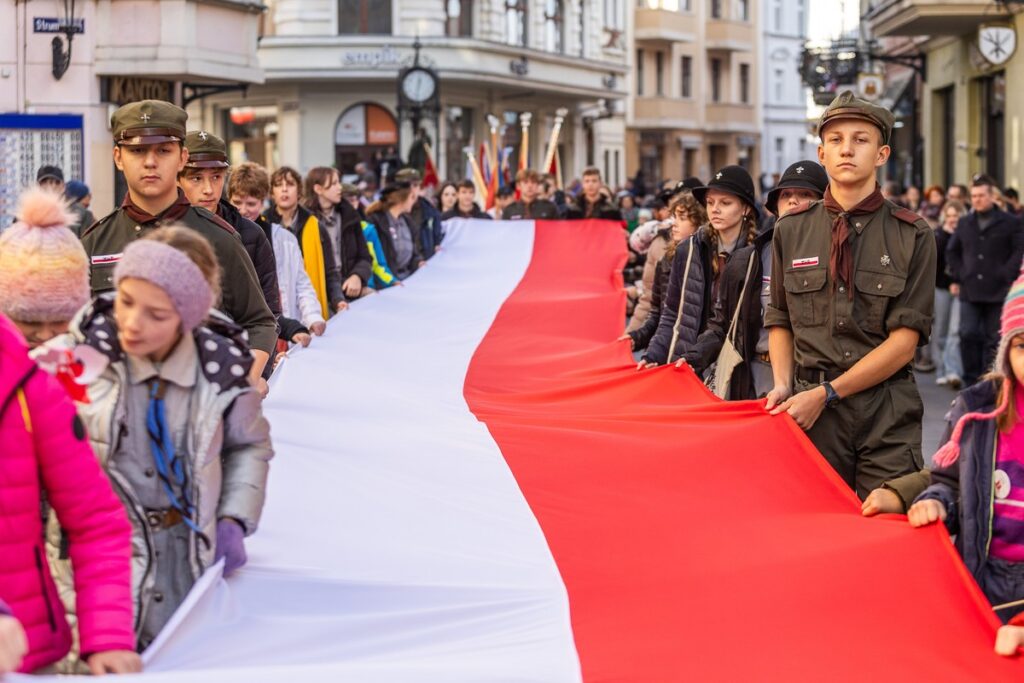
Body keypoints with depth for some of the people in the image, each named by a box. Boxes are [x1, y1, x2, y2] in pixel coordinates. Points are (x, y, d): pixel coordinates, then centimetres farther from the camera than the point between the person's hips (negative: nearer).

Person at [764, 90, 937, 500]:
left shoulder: (912, 236, 0)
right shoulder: (791, 231, 9)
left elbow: (905, 338, -6)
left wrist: (826, 394, -11)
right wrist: (783, 384, -2)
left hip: (889, 418, -2)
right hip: (810, 414, 2)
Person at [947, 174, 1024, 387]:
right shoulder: (964, 223, 13)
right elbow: (952, 251, 23)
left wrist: (1007, 277, -12)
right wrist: (956, 277, 12)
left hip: (998, 292, -3)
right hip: (970, 291, 3)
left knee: (993, 339, 1)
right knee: (968, 334, -7)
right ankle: (972, 380, 2)